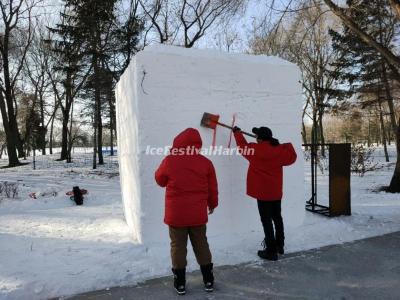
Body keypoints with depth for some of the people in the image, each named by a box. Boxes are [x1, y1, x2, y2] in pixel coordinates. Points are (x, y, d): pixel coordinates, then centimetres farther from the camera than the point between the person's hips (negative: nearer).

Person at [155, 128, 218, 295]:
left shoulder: (169, 161, -10)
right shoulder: (206, 163, -5)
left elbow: (160, 180, 8)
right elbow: (212, 188, 4)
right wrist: (212, 204, 22)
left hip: (176, 214, -2)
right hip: (198, 214, 2)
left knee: (178, 246, 11)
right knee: (201, 245, 16)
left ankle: (180, 283, 20)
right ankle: (208, 280, 26)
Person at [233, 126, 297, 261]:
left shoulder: (255, 149, -12)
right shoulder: (279, 150, -2)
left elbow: (243, 145, 7)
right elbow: (291, 157, 13)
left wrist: (237, 132, 23)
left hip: (263, 192, -5)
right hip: (276, 191, 6)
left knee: (266, 220, -1)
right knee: (277, 217, 19)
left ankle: (271, 251, 3)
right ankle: (279, 245, 34)